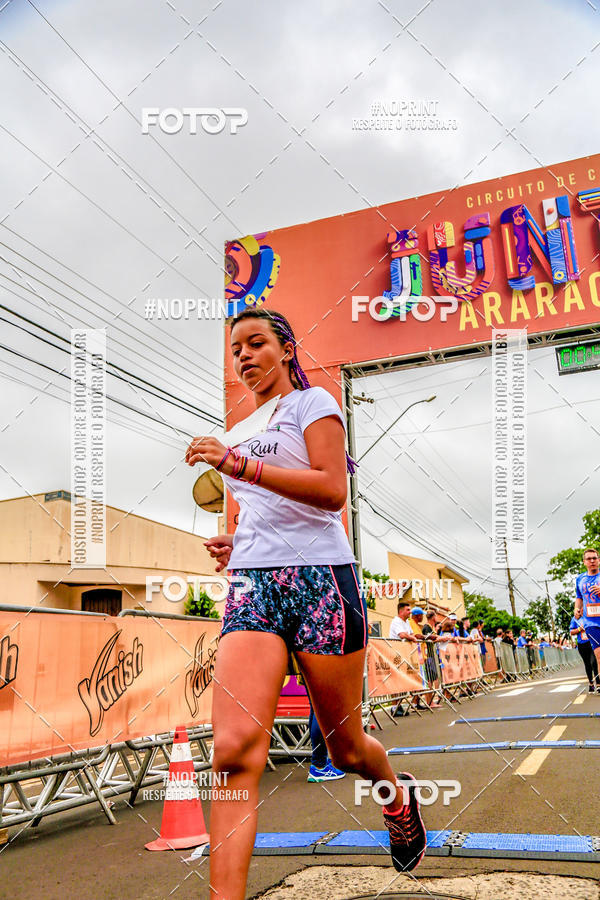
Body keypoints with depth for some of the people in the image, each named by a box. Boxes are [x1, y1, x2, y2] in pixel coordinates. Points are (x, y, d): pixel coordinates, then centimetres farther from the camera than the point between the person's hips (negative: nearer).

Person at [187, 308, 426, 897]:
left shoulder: (313, 402, 3)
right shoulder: (249, 432, 23)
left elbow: (331, 491, -12)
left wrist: (239, 465, -20)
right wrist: (237, 545, 12)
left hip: (318, 579, -5)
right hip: (253, 584, 5)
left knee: (345, 747, 9)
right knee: (235, 750, -14)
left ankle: (398, 798, 42)